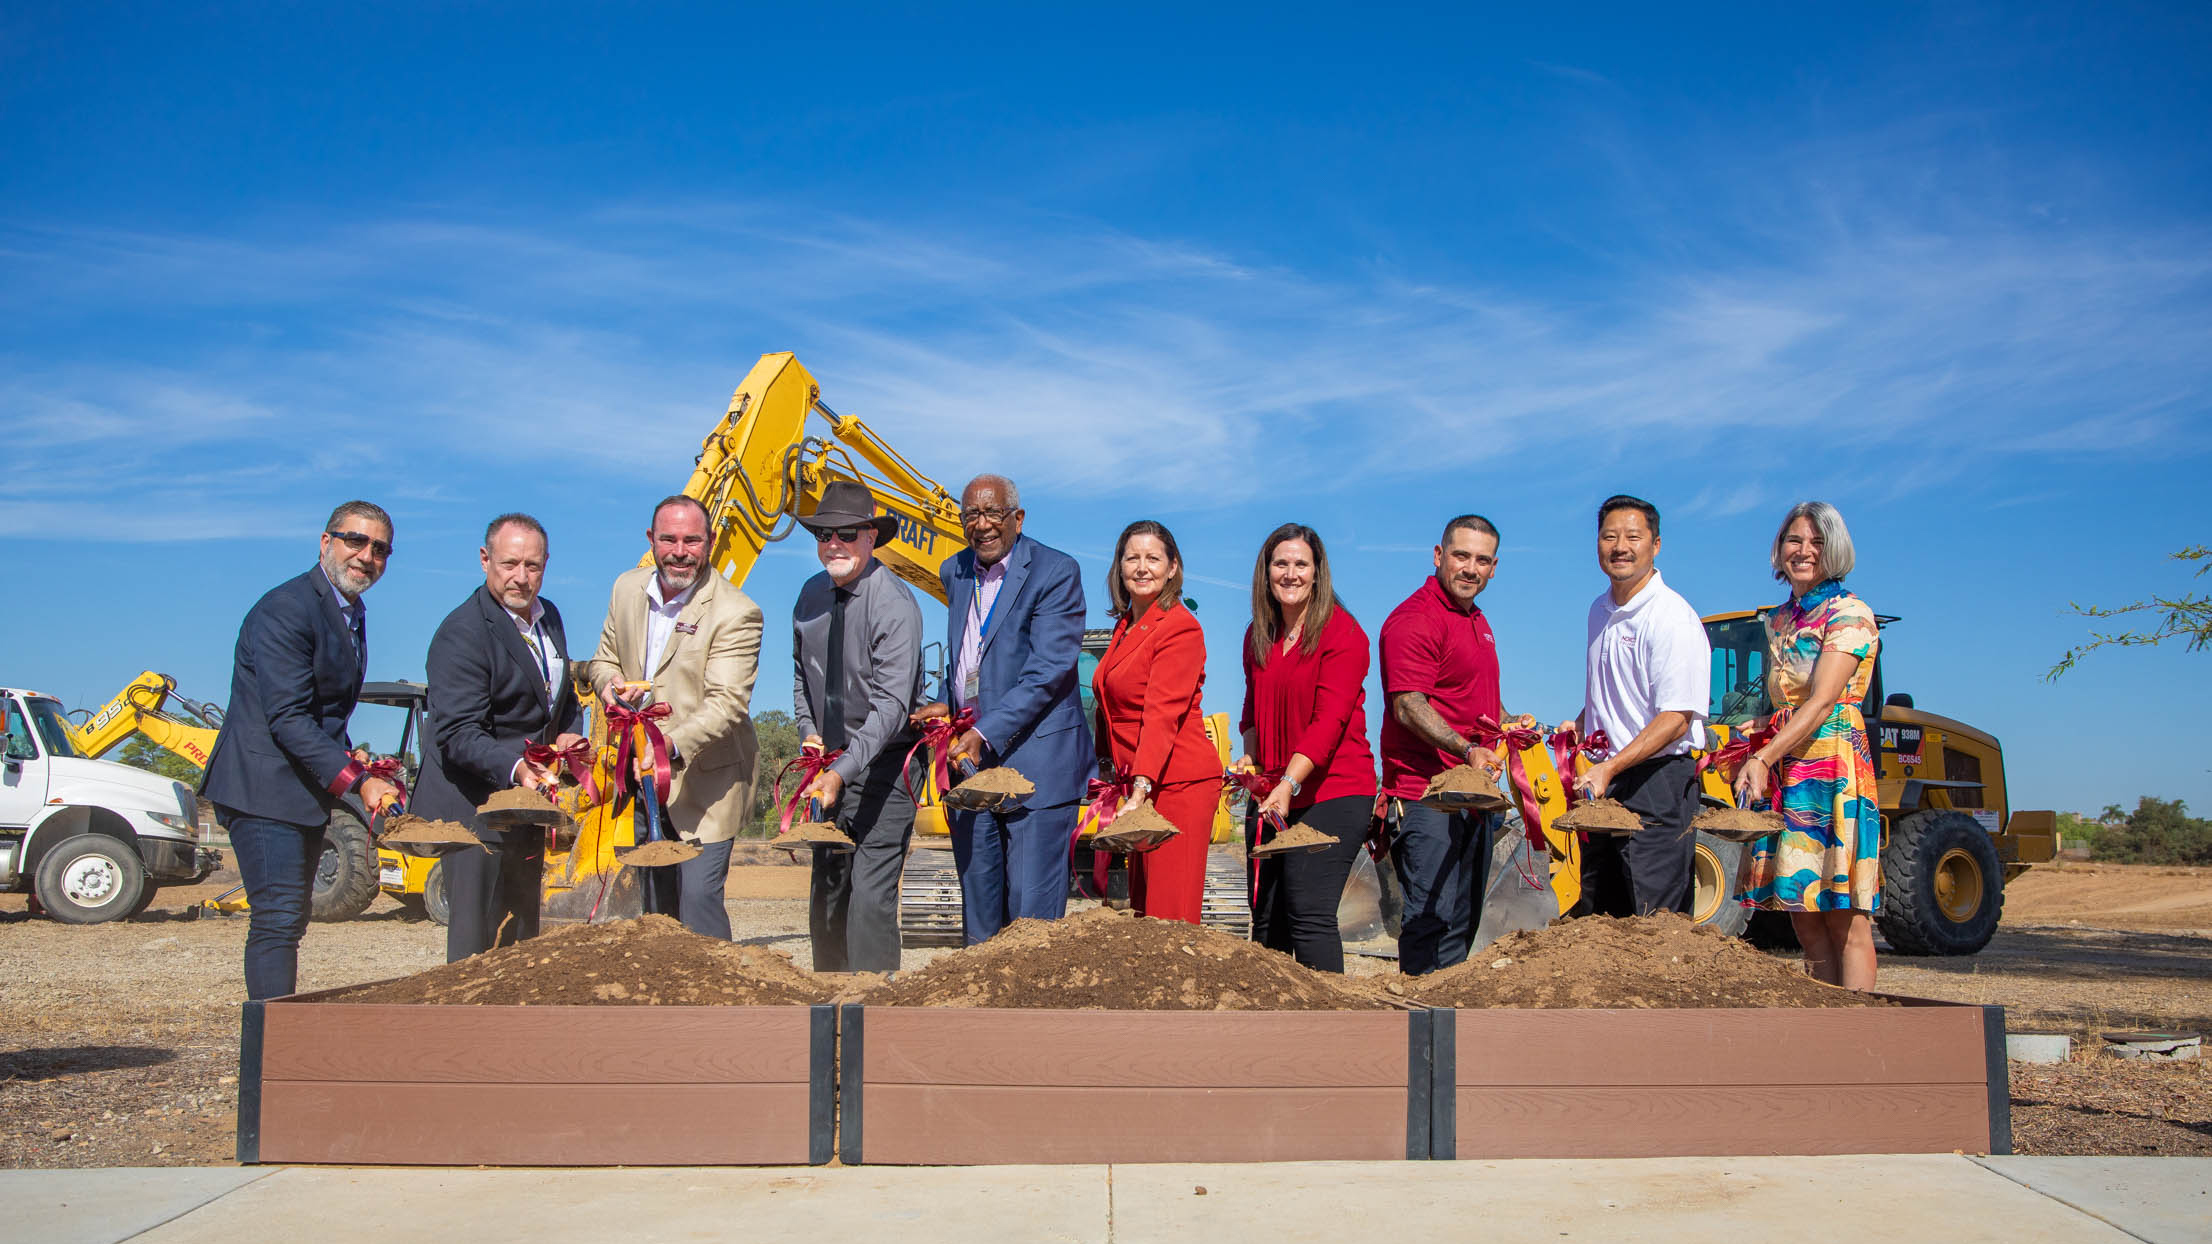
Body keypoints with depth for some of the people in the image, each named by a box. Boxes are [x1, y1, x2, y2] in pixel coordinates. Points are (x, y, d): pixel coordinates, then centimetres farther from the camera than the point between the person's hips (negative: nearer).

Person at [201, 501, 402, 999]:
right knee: (278, 921, -14)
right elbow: (287, 719, -23)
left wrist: (364, 774, 5)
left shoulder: (351, 615, 14)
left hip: (307, 791, 10)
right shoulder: (285, 611, -15)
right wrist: (357, 780, -25)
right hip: (264, 787, -10)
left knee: (290, 921, 12)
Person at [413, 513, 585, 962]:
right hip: (475, 804, -8)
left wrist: (569, 732, 3)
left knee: (522, 938, 16)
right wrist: (515, 768, -40)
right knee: (476, 941, -6)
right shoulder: (462, 632, -17)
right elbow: (457, 734, -24)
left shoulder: (548, 617, 9)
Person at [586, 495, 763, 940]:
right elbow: (604, 658, 17)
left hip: (704, 782, -6)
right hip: (642, 778, 6)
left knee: (698, 897, -13)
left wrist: (672, 745, -42)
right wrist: (611, 682, -8)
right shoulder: (627, 588, 3)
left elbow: (726, 704, -26)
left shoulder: (735, 612, -18)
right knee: (655, 907, 15)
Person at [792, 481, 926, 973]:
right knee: (826, 895, 13)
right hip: (830, 765, 7)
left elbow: (891, 705, -25)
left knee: (871, 898, -13)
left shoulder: (895, 605, -18)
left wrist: (843, 772, -34)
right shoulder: (812, 596, 6)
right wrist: (807, 732, 5)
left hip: (882, 766, -7)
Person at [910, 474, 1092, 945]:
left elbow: (1049, 671, -17)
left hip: (1035, 760, -6)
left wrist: (986, 734, -23)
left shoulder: (1055, 572, -9)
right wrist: (945, 703, 7)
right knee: (978, 911, 12)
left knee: (1032, 913, -4)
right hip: (968, 763, 7)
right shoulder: (955, 572, 13)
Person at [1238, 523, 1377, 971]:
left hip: (1334, 790, -7)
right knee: (1265, 913, 7)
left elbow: (1330, 719, -18)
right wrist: (1251, 759, 4)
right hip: (1271, 794, 7)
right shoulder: (1258, 636, 12)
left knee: (1309, 911, -14)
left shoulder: (1342, 632, -9)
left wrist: (1290, 783, -27)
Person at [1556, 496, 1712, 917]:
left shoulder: (1672, 618, -14)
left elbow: (1676, 719, -20)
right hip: (1603, 782, 8)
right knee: (1600, 918, 12)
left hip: (1658, 781, -8)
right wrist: (1579, 727, 9)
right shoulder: (1601, 611, 13)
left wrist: (1609, 769, -27)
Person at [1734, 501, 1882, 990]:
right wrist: (1754, 755, 9)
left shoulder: (1849, 614, -5)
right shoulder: (1778, 620, 18)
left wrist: (1764, 758, -25)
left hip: (1834, 770, -7)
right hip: (1784, 775, 7)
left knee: (1845, 921, -6)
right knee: (1804, 919, 7)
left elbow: (1822, 703, -16)